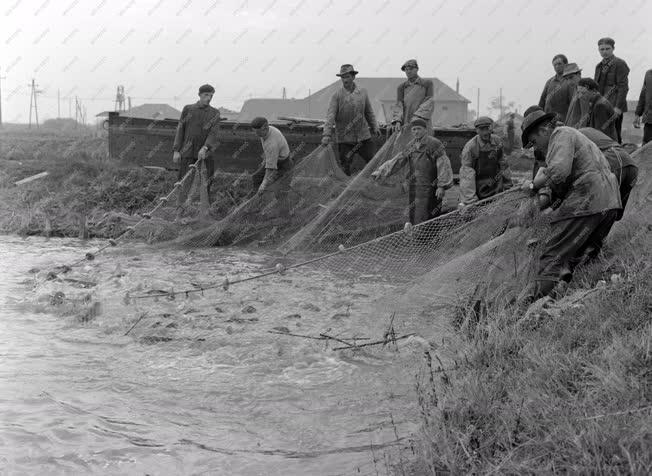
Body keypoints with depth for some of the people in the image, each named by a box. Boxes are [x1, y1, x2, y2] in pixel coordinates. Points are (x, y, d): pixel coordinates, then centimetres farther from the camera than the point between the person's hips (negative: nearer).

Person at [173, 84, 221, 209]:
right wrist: (176, 150, -1)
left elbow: (213, 133, -6)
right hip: (188, 153, 0)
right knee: (184, 184, -4)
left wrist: (205, 148, -23)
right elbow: (180, 130, 7)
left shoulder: (215, 114, 6)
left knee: (205, 185, 2)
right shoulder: (188, 109, 7)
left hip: (206, 154, 1)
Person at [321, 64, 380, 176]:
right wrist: (327, 135, -22)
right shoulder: (337, 95, -7)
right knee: (345, 167, 2)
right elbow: (330, 116, -13)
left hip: (363, 136, 3)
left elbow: (369, 112, 18)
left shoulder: (362, 92, 6)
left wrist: (374, 126, 13)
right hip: (345, 139, -3)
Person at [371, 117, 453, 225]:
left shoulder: (435, 144, -6)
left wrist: (442, 186, -19)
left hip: (428, 187, -7)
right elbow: (397, 161, 18)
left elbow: (444, 165, -12)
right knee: (413, 217, 10)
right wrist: (380, 172, 11)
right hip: (413, 187, 7)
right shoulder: (411, 146, 14)